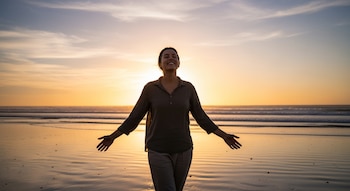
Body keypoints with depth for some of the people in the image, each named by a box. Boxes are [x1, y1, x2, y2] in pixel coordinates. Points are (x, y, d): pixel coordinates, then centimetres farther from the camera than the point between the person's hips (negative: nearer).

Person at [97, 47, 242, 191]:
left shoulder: (188, 88, 1)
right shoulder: (150, 88, -3)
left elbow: (201, 117, 6)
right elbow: (135, 117, 2)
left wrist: (224, 136, 2)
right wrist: (112, 137, -4)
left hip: (182, 150, 3)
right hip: (158, 151, -2)